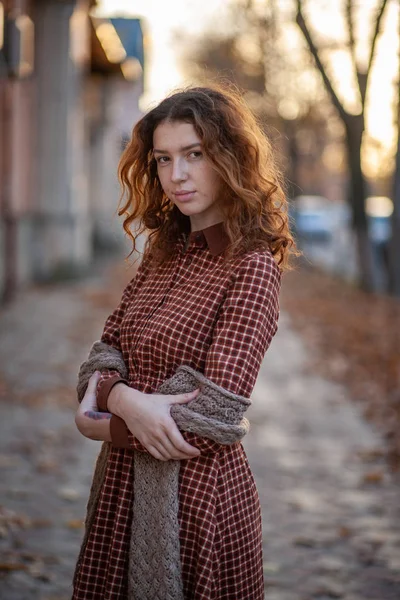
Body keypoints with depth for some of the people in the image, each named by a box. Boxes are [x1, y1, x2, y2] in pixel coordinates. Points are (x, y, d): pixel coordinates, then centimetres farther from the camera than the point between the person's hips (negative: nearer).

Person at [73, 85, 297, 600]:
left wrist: (98, 423, -11)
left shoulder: (253, 269, -16)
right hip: (126, 483, 7)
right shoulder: (163, 252, 6)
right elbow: (109, 345, 6)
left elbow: (213, 421, -21)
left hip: (198, 493, -7)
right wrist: (124, 399, -17)